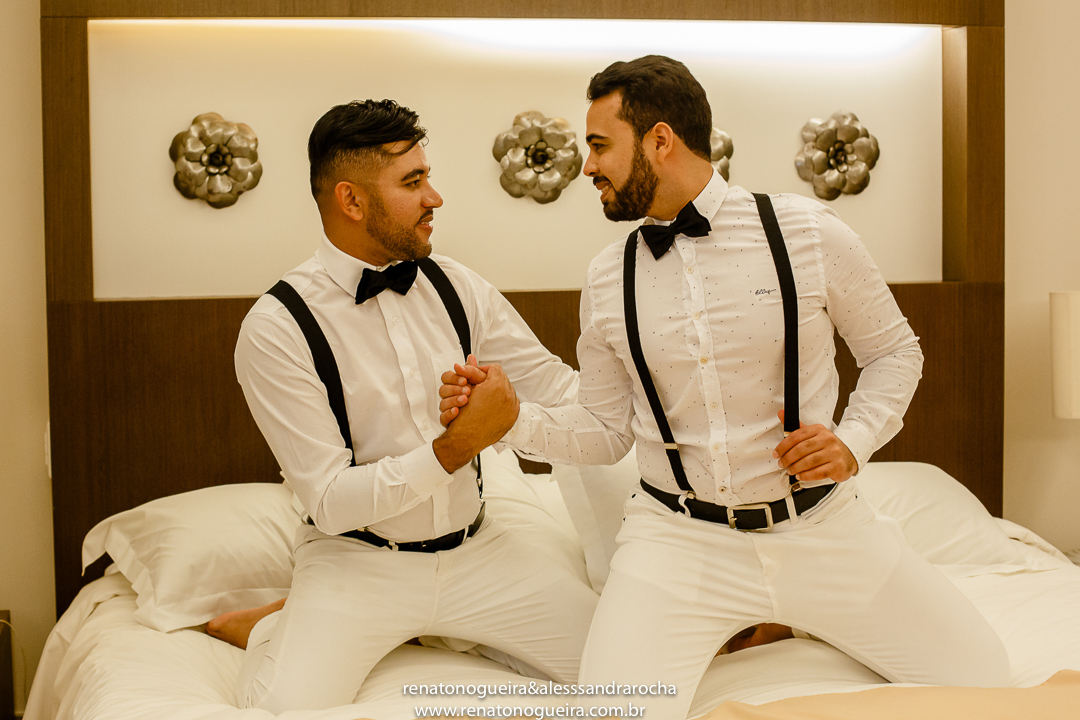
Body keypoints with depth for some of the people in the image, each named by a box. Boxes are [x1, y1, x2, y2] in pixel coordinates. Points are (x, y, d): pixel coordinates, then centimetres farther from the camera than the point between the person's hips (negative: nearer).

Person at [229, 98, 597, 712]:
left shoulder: (454, 286, 1)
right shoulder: (277, 328, -15)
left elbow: (559, 388, 7)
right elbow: (331, 501, -17)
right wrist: (457, 446, -26)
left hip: (477, 548, 5)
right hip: (355, 561, -5)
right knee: (288, 707, -30)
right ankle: (281, 627, 5)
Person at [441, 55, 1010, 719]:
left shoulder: (807, 232, -6)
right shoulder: (608, 280, 2)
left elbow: (895, 352, 6)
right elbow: (604, 431, 8)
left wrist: (853, 441, -12)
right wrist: (510, 416, -9)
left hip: (818, 525, 0)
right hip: (679, 536, 0)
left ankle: (790, 612, 19)